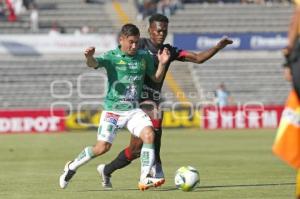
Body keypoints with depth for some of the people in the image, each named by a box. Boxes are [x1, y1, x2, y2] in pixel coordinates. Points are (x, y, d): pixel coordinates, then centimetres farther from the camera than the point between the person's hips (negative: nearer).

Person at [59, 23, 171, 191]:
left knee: (149, 134, -22)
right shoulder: (112, 57, -8)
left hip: (133, 109, 3)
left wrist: (162, 64, -6)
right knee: (102, 147, -5)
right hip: (113, 109, -3)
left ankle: (144, 178, -18)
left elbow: (157, 79, 14)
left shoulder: (144, 57, 4)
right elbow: (94, 64, -26)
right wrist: (89, 57, -50)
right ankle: (72, 167, 19)